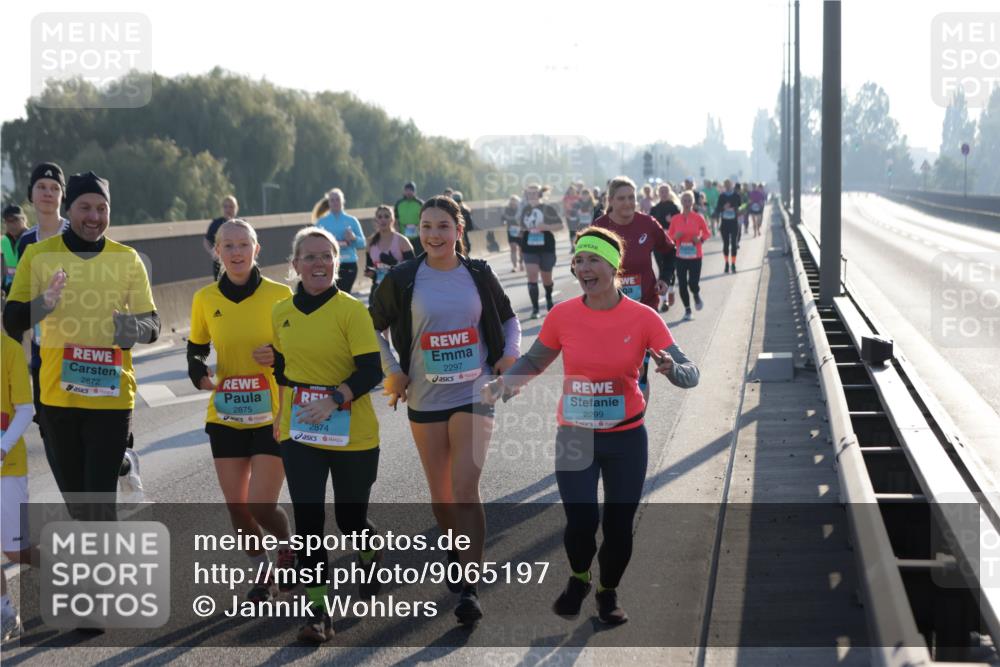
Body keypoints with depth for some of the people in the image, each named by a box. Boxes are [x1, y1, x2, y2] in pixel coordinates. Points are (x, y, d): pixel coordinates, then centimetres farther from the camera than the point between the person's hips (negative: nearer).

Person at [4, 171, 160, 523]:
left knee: (101, 503, -9)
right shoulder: (39, 255, 1)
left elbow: (152, 324, 5)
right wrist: (43, 303, -24)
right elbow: (12, 323, -2)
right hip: (57, 396, 1)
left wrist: (136, 328, -20)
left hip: (111, 397, -1)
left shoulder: (127, 259, 2)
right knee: (74, 499, 13)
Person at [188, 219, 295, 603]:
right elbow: (195, 350, 13)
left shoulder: (280, 295, -7)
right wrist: (200, 374, -8)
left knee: (262, 505, -10)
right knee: (236, 506, 6)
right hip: (225, 417, 3)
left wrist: (281, 356, -19)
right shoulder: (205, 299, 1)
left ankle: (287, 547, 23)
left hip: (272, 417, -3)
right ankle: (261, 574, 28)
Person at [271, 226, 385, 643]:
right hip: (299, 432, 3)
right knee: (307, 518, -7)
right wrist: (282, 412, 13)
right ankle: (317, 611, -1)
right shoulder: (282, 313, 5)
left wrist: (336, 399, -27)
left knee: (350, 517, 10)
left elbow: (371, 371, -15)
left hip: (352, 433, -3)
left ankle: (372, 559, 44)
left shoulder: (351, 310, -10)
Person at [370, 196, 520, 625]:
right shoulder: (402, 280, -2)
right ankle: (456, 557, 38)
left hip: (474, 396, -1)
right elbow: (375, 327, 11)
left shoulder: (479, 274, 1)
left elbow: (508, 319, 16)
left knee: (465, 489, -14)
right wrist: (391, 371, 1)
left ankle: (469, 589, -13)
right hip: (425, 399, 2)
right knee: (440, 492, 10)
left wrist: (510, 353, -1)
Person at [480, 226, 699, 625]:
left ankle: (608, 593, 35)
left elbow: (690, 373, -10)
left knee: (618, 526, 6)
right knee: (581, 522, -12)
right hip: (574, 438, 0)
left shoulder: (643, 318, -10)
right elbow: (534, 362, 10)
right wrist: (506, 383, -10)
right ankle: (579, 577, 22)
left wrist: (671, 369, -33)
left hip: (626, 439, 0)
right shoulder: (562, 316, -6)